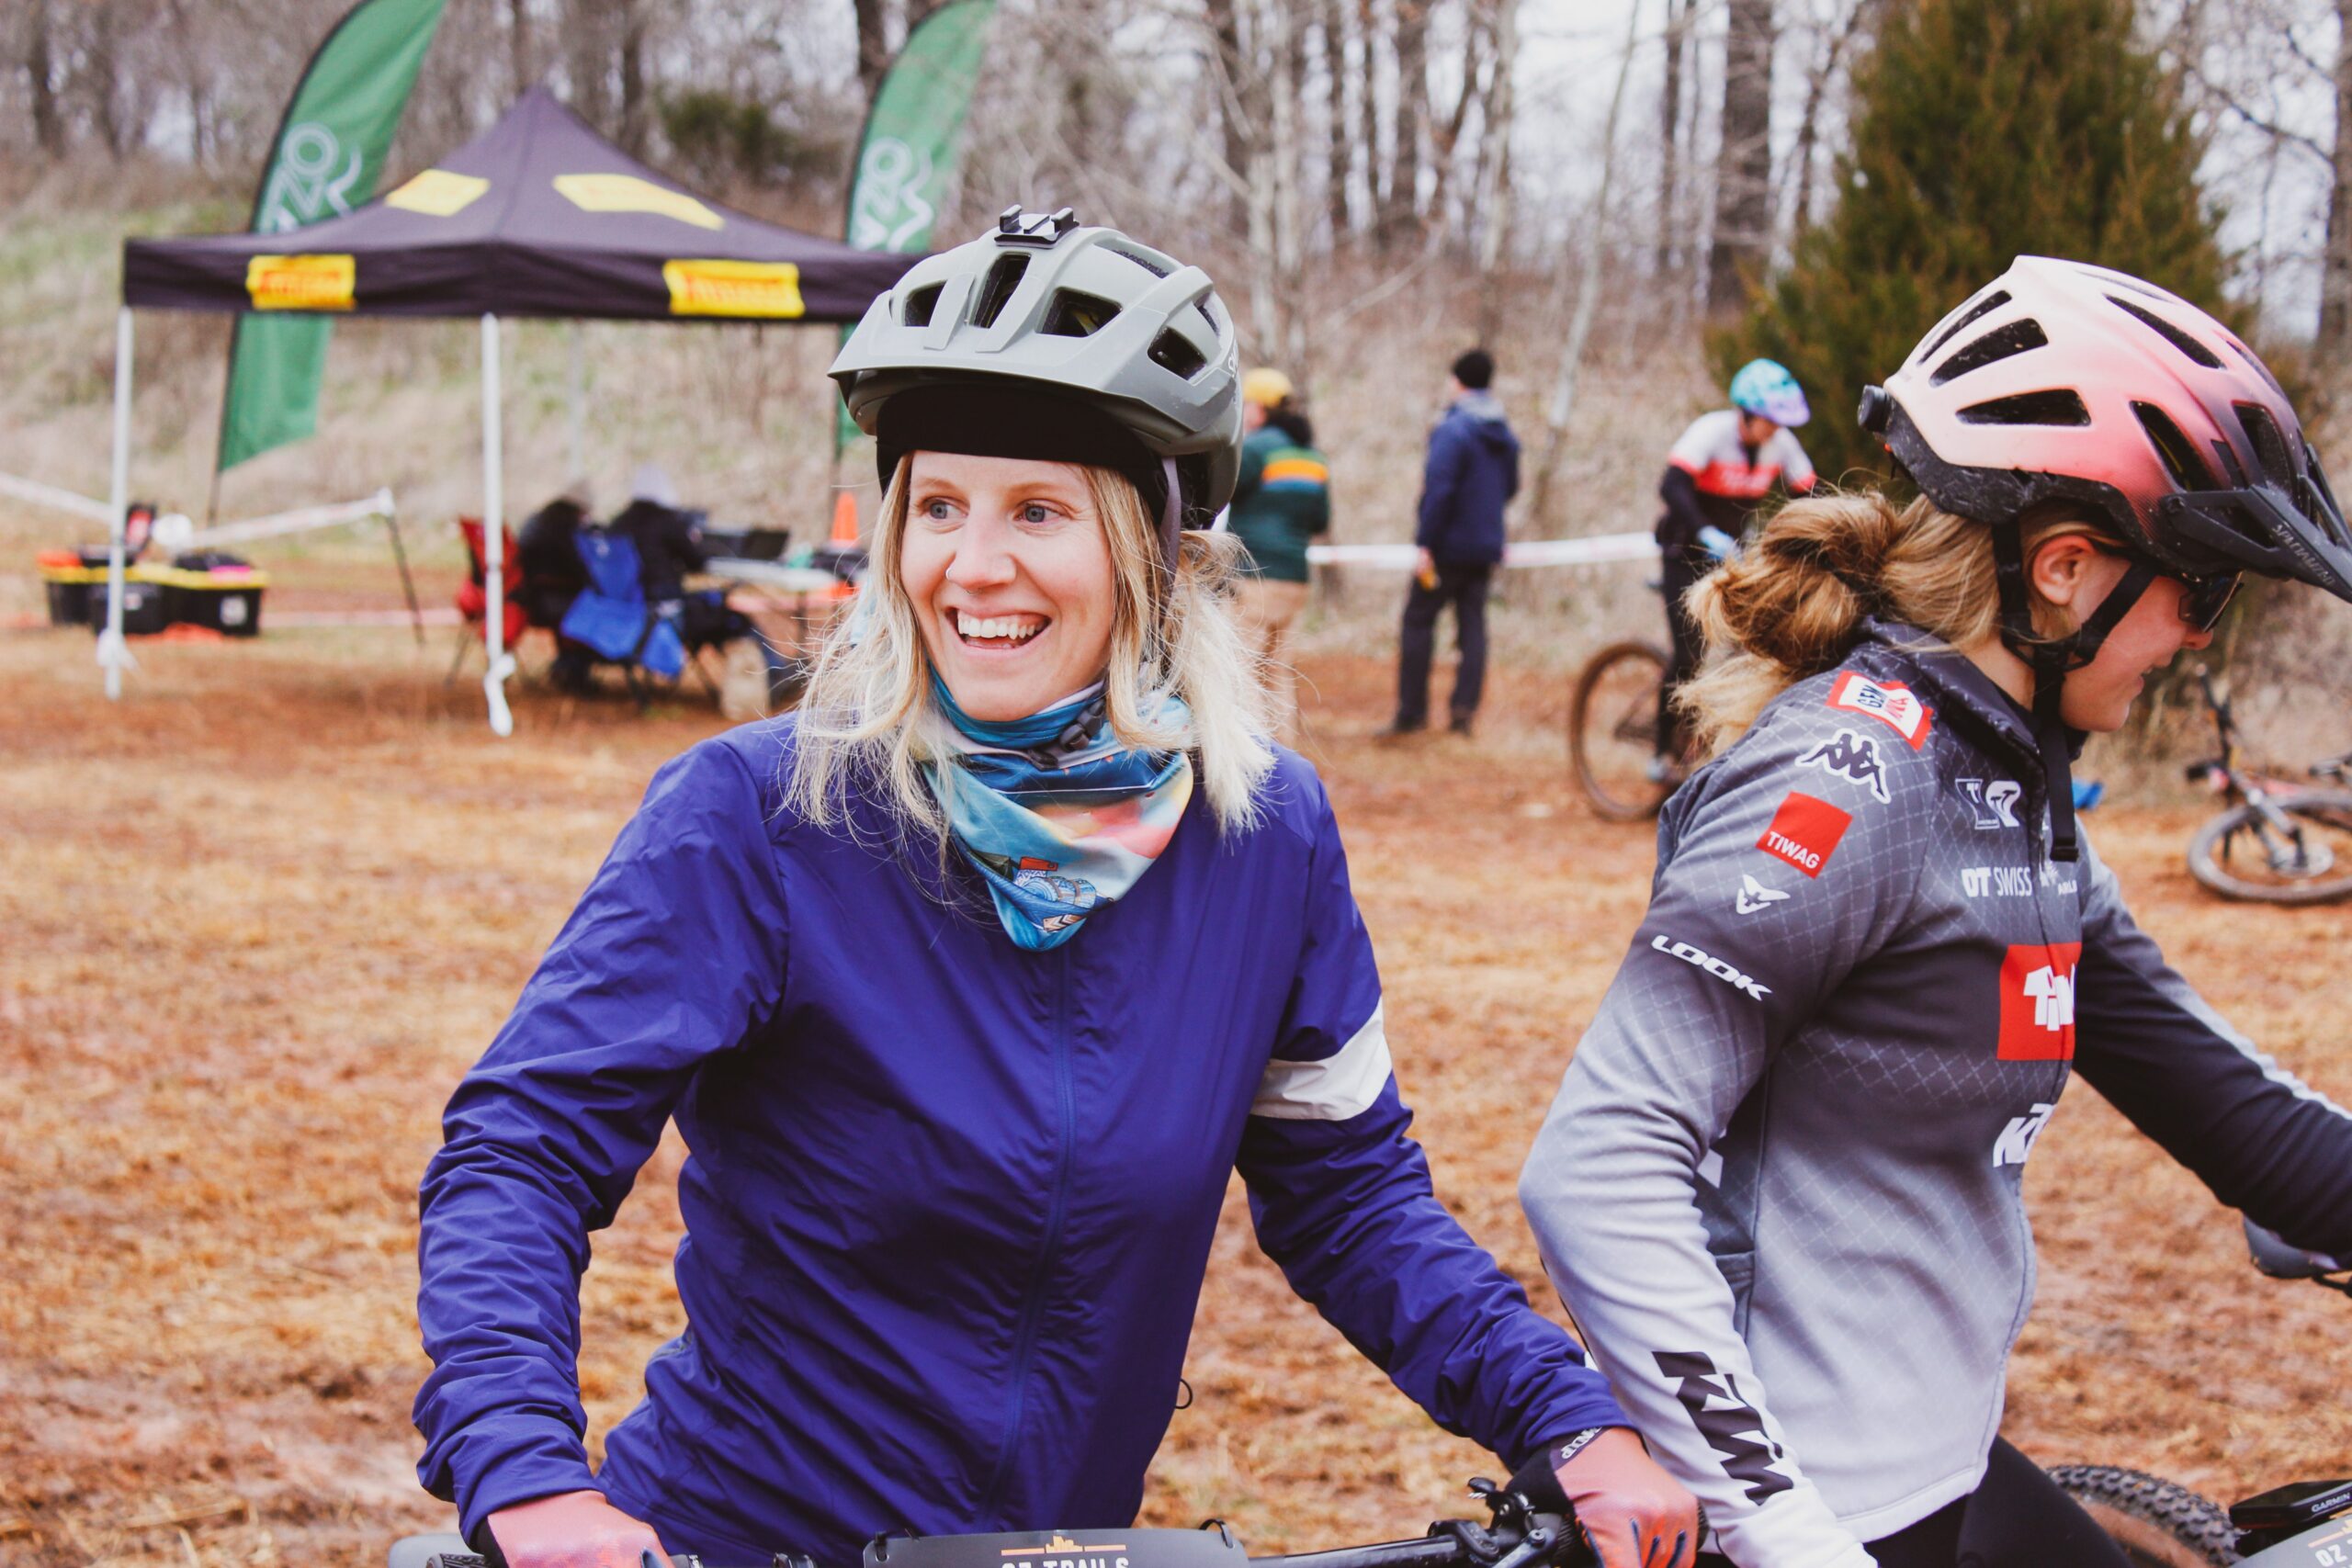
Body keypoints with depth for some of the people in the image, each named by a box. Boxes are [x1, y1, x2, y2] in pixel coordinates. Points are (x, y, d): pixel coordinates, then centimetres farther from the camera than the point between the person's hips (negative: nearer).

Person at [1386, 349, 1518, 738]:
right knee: (1472, 625, 8)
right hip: (1486, 549, 7)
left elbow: (1439, 488, -21)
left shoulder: (1451, 430, -15)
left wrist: (1425, 542, -19)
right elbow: (1510, 487, 20)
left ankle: (1412, 711, 0)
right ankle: (1465, 709, 2)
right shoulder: (1505, 435, 10)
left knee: (1418, 622, 1)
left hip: (1449, 546, -7)